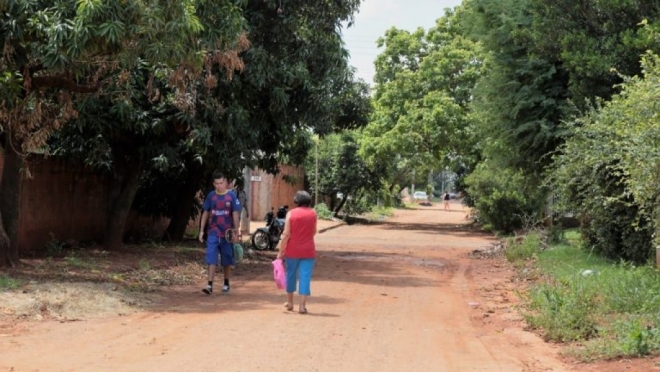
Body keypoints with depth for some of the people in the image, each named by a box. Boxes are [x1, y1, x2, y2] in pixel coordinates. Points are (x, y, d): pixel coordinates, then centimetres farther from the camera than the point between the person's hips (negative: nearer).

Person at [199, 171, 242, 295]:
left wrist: (236, 232, -9)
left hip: (227, 233, -1)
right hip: (213, 232, 1)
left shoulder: (231, 197, -4)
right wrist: (201, 230, 5)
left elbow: (235, 214, -4)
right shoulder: (211, 196, 3)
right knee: (211, 259, -8)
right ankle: (210, 285, -11)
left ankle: (226, 284, 23)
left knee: (227, 261, 9)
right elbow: (205, 213, 8)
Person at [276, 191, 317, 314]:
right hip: (308, 251, 0)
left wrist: (281, 251, -5)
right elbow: (314, 232, 9)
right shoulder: (313, 214, 1)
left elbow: (286, 234, -9)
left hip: (292, 250, 0)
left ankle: (289, 302, 27)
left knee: (291, 275, 15)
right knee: (305, 276, 1)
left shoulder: (291, 213, -6)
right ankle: (302, 305, -5)